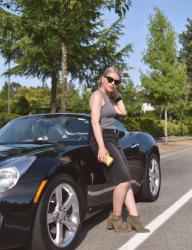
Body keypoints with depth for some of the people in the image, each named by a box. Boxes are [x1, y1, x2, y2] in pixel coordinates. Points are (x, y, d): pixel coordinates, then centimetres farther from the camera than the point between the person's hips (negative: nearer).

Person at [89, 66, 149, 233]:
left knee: (126, 181, 3)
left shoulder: (109, 97, 19)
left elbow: (123, 112, 18)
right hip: (103, 140, -9)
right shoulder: (98, 95, -9)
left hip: (113, 140, 9)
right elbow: (95, 122, -18)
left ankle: (134, 219, 3)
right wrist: (101, 147, -26)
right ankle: (116, 219, -1)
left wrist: (117, 94, 12)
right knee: (123, 180, -13)